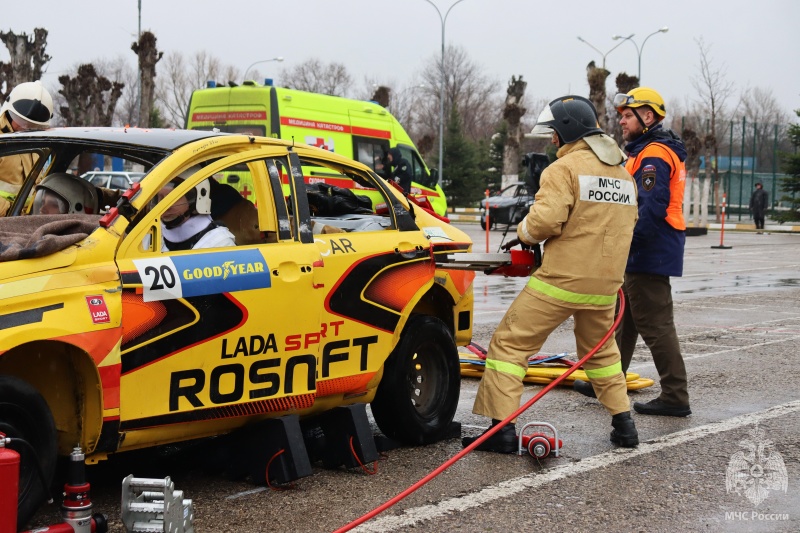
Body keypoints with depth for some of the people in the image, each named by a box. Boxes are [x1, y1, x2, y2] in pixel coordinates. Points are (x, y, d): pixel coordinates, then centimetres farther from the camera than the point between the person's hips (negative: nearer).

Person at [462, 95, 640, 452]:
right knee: (600, 350, 28)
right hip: (605, 285, 7)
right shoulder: (623, 174, 15)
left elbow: (546, 220, -21)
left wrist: (522, 233, -1)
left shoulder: (565, 167, -10)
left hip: (560, 281, -7)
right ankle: (624, 424, 23)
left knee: (510, 344, 2)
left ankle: (501, 428, -4)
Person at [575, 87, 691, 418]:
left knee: (655, 324, -9)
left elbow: (652, 208, -24)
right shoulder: (645, 152, 19)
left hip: (650, 254, -11)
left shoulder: (654, 155, -15)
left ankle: (675, 397, -6)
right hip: (641, 256, 11)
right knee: (623, 320, 18)